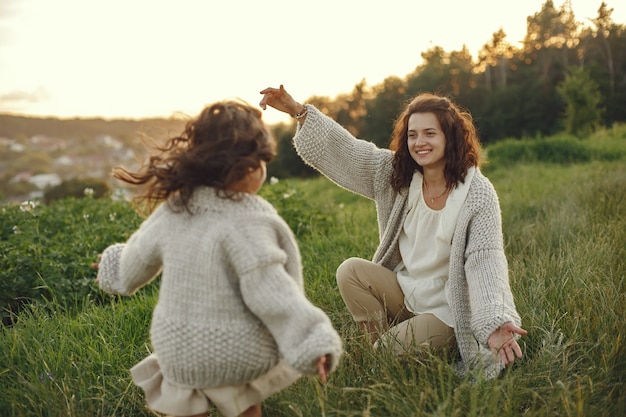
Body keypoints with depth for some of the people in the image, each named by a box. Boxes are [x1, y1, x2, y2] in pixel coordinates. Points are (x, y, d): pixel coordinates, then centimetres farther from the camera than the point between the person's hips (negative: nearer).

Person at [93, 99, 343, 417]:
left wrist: (114, 264, 35)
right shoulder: (247, 219, -21)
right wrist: (313, 342, -26)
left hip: (178, 351, 4)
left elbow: (134, 266, 12)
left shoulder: (171, 211, -3)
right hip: (240, 355, -4)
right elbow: (267, 287, -28)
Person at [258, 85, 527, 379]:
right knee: (350, 271, -15)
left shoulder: (478, 195, -18)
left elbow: (486, 262, -26)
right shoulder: (396, 173, -3)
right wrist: (297, 110, -13)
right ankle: (384, 345, -1)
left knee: (396, 351, -23)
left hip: (446, 309, -5)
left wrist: (495, 324, -39)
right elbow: (344, 149, -5)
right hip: (403, 289, 5)